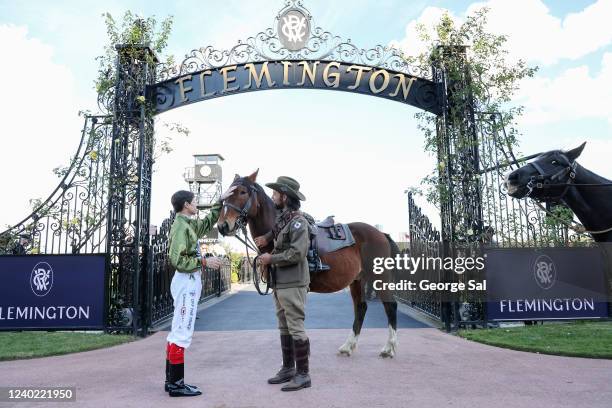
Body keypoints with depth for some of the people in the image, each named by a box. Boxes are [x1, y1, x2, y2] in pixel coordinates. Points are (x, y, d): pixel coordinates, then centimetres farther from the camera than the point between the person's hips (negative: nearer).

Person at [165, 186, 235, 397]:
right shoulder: (181, 226, -15)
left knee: (177, 332, 12)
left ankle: (172, 380, 20)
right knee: (182, 333, -6)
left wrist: (221, 201, 26)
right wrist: (204, 262, -19)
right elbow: (177, 260, -21)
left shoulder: (189, 224, 12)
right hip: (187, 282, -10)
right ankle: (176, 383, 1)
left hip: (189, 281, 10)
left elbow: (208, 222, 29)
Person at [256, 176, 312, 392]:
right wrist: (267, 240, 3)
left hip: (292, 284, -9)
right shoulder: (281, 219, 14)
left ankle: (303, 374, 5)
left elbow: (297, 253, -23)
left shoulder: (297, 221, -14)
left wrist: (271, 258, -15)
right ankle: (288, 368, 26)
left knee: (295, 328, -4)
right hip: (279, 283, 9)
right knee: (284, 328, 15)